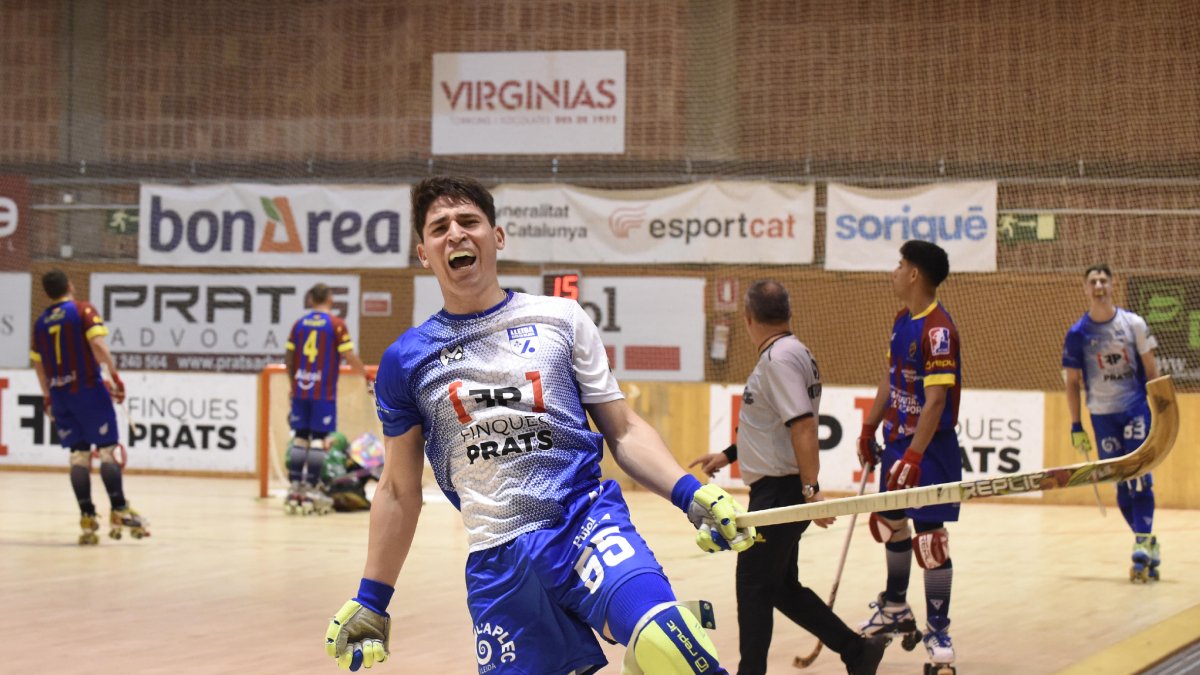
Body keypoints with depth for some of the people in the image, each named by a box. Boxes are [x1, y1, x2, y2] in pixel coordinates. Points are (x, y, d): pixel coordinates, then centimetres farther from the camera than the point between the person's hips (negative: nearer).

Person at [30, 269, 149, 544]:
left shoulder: (41, 322, 11)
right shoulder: (83, 310, -3)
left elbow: (38, 364, 17)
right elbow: (98, 345, -17)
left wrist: (48, 397, 28)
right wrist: (115, 376, -16)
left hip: (60, 394, 5)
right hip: (89, 389, -5)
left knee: (78, 454, 6)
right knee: (107, 449, -1)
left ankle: (87, 519, 2)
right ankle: (119, 511, -8)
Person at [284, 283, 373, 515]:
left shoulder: (299, 324, 8)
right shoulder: (336, 324, -5)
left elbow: (289, 359, 10)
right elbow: (349, 357, -10)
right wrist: (367, 377, 2)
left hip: (301, 390, 4)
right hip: (324, 392, -4)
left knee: (299, 437, 8)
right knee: (318, 439, -2)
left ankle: (295, 487, 8)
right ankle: (311, 489, -5)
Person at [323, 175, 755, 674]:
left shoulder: (560, 319, 8)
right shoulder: (406, 360, 9)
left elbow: (623, 432, 10)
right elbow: (399, 491, 17)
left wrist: (691, 495, -5)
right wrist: (371, 601, 16)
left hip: (587, 520, -2)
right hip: (497, 564, 2)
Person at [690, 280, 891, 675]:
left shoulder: (780, 358, -17)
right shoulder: (789, 353, 14)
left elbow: (802, 425, -24)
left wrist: (811, 489, -28)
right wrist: (729, 455, 27)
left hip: (780, 493, -10)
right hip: (778, 492, 10)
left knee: (754, 585, -1)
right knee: (780, 586, 15)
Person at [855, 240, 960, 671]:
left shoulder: (937, 329, -21)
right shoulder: (902, 320, 9)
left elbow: (936, 400, -25)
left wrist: (914, 456, -27)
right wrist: (869, 429, 19)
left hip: (929, 449, -10)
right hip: (897, 441, 10)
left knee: (929, 536, -6)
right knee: (890, 522, 20)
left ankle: (938, 632, 3)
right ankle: (895, 610, 37)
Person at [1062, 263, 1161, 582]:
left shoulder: (1133, 323, -1)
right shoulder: (1078, 334, 0)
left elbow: (1151, 369, 5)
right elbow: (1072, 381, 6)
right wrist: (1076, 426, 3)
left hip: (1137, 409, -1)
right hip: (1102, 415, 1)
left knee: (1139, 476, -14)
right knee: (1121, 486, 3)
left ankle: (1142, 543, -15)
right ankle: (1149, 543, 16)